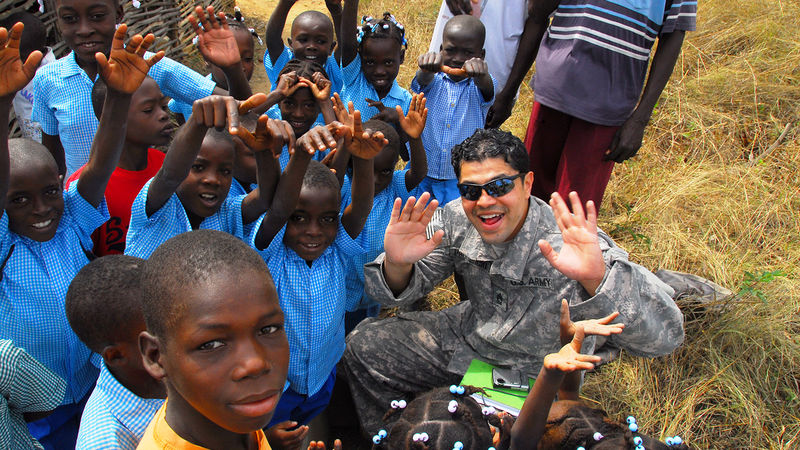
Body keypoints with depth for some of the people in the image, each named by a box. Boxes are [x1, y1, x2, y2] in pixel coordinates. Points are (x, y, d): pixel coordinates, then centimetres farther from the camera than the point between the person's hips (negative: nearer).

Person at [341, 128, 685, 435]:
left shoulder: (570, 245, -31)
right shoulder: (457, 220, -15)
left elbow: (665, 336, -39)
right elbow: (405, 288, -4)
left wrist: (597, 278, -58)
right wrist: (397, 265, -30)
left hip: (536, 376, -5)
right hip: (469, 337, 5)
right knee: (364, 343, 2)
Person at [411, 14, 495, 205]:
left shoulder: (478, 84, -6)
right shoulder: (434, 79, -3)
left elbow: (487, 90, -28)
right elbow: (424, 81, -25)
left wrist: (481, 75, -53)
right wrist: (427, 69, -50)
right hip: (423, 175, 1)